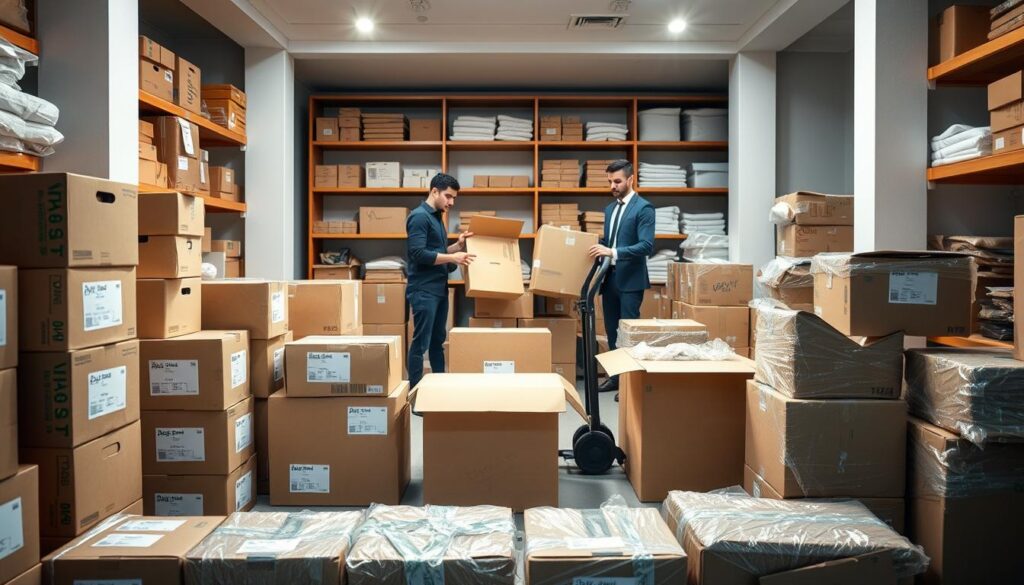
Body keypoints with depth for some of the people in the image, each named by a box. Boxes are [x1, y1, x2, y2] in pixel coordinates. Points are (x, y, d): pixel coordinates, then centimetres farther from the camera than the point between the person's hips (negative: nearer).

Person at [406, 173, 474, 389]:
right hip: (424, 290, -10)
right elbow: (418, 254, -21)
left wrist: (458, 245, 7)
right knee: (421, 342, -4)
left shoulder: (437, 218, 17)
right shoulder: (419, 216, -13)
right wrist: (452, 258, -21)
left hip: (439, 288, 10)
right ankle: (415, 389, 4)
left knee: (438, 341, 14)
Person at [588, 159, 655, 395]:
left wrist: (612, 252, -27)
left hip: (630, 279, -7)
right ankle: (616, 375, 24)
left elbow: (647, 245, -20)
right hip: (609, 277, 7)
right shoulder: (610, 208, 15)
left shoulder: (644, 208, -10)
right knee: (612, 330, 13)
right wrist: (600, 247, 6)